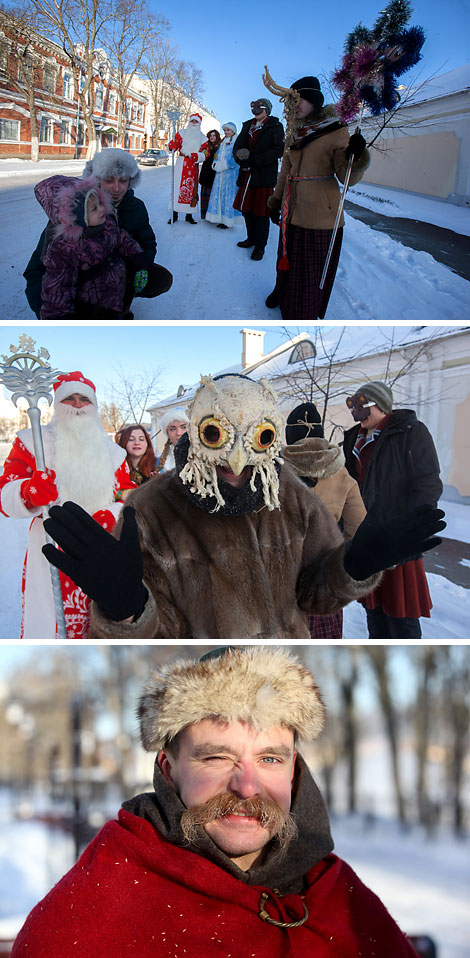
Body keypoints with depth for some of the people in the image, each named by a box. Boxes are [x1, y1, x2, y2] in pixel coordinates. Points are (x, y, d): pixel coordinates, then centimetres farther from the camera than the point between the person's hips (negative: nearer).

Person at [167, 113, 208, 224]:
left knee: (191, 188, 0)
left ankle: (189, 215, 5)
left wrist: (195, 156, -16)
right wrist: (172, 145, -22)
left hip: (193, 166, 1)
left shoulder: (203, 138, 11)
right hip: (181, 164, -1)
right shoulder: (181, 133, 10)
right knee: (177, 186, -7)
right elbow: (174, 145, 4)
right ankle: (174, 214, -5)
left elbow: (205, 154, 3)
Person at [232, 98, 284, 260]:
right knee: (246, 209, 10)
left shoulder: (275, 126, -1)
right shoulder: (247, 126, 16)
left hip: (265, 174, -6)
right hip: (247, 174, 6)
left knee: (261, 212, -4)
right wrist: (241, 160, -10)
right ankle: (251, 239, 26)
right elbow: (238, 146, 14)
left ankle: (260, 245, 3)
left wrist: (254, 160, -17)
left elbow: (279, 149, -12)